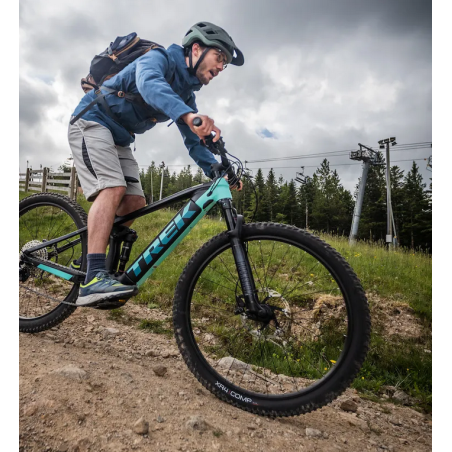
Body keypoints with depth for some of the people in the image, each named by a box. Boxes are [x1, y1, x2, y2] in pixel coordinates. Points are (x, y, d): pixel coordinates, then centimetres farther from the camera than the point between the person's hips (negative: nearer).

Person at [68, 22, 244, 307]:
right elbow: (149, 84, -39)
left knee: (135, 204, -6)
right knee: (113, 188, -28)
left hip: (119, 139, 8)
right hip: (92, 122, -7)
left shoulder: (187, 94, 8)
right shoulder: (159, 58, -14)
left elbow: (194, 142, 4)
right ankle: (94, 279, -33)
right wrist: (188, 115, -58)